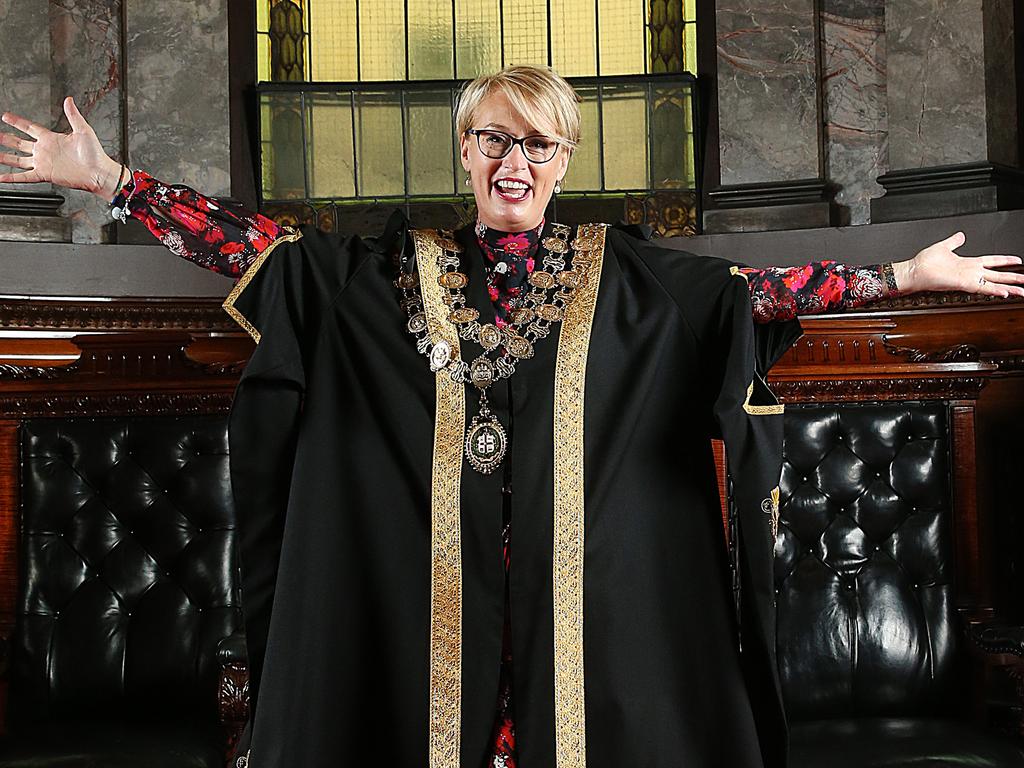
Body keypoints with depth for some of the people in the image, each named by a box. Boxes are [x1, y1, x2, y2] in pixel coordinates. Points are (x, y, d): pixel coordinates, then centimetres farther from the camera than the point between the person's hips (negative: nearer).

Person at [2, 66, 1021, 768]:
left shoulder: (620, 272, 6)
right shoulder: (397, 270, 6)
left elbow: (746, 293, 2)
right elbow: (266, 250, 2)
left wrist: (907, 274, -3)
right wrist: (107, 180, -3)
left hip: (578, 584, 0)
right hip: (434, 587, 1)